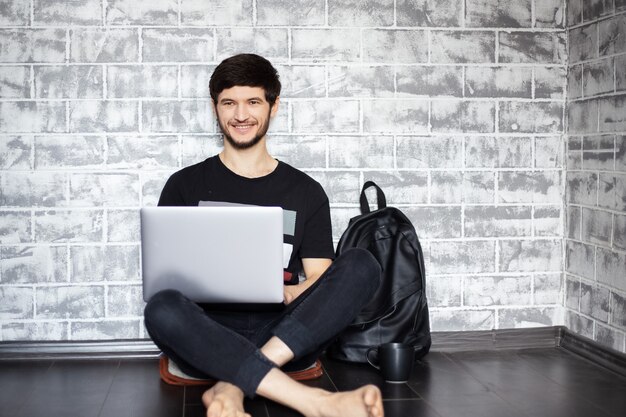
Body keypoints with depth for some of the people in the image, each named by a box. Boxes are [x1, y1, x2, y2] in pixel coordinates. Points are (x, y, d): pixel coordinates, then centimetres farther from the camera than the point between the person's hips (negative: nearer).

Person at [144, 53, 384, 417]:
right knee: (161, 310, -35)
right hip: (209, 338, -1)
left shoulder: (306, 191, 14)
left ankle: (231, 387, -34)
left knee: (362, 265, -23)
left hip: (288, 336, 1)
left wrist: (285, 293, -13)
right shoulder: (185, 185, 13)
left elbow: (320, 282, 9)